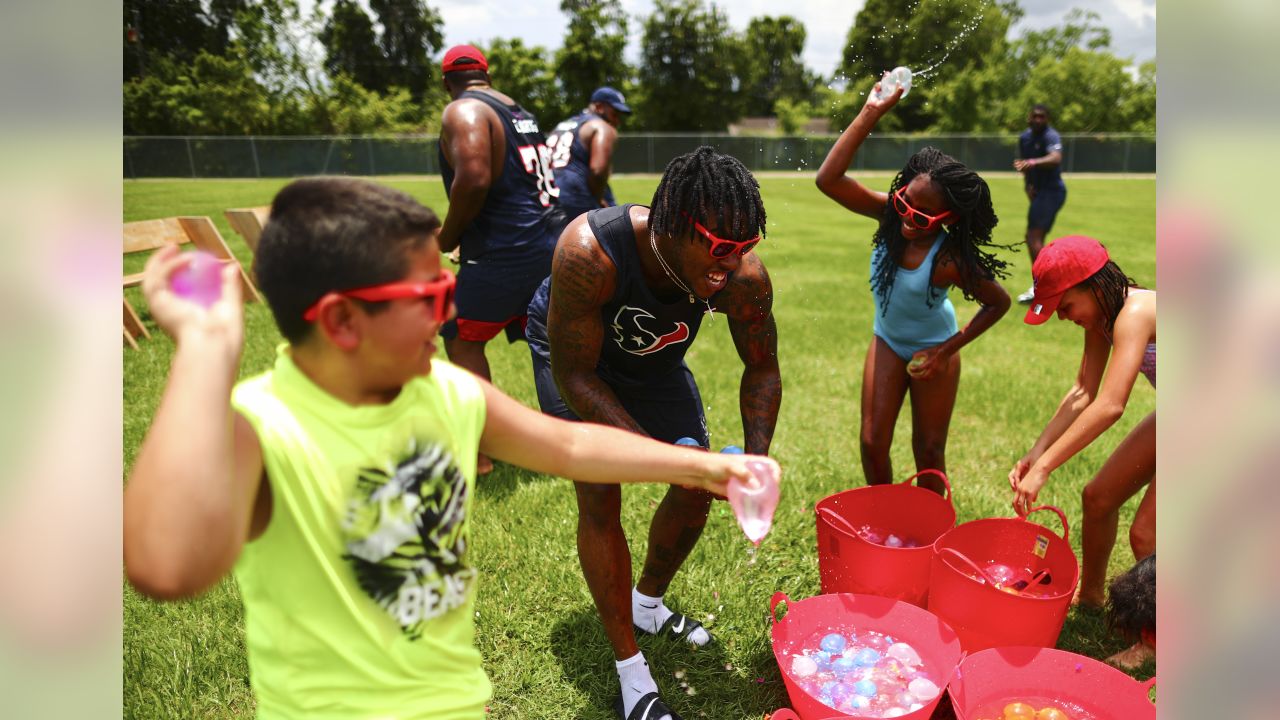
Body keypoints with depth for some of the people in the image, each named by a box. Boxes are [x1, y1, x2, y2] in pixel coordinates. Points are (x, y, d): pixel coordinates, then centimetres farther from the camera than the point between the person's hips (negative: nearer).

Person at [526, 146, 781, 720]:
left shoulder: (744, 278, -31)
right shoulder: (590, 251, -43)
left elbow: (762, 370, -13)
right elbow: (574, 375, -34)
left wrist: (757, 459, -27)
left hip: (656, 359, 4)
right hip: (573, 352, -4)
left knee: (698, 488, 5)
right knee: (600, 498, -12)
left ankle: (647, 606, 33)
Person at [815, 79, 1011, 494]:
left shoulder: (951, 261, -30)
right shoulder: (890, 215, -21)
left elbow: (999, 303, -13)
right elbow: (828, 179, -34)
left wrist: (946, 350, -19)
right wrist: (871, 113, -41)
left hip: (931, 350, -3)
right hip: (887, 342, 4)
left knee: (928, 452, 10)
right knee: (873, 444, 6)